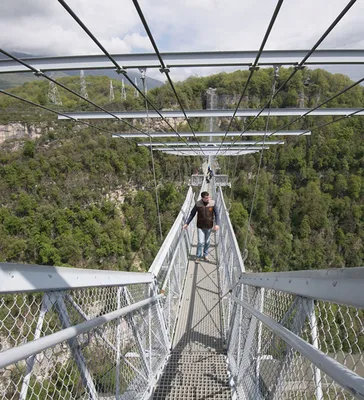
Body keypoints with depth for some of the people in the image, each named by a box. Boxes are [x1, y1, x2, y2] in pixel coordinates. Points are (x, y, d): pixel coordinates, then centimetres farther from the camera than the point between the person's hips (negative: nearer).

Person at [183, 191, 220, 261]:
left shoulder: (212, 203, -11)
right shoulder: (198, 204, -12)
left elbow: (216, 215, -7)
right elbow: (192, 214, -2)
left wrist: (217, 224, -20)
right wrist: (186, 223, -6)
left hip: (209, 226, 1)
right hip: (200, 227, -1)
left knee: (207, 242, 15)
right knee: (200, 242, -3)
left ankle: (205, 255, 37)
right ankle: (198, 256, 19)